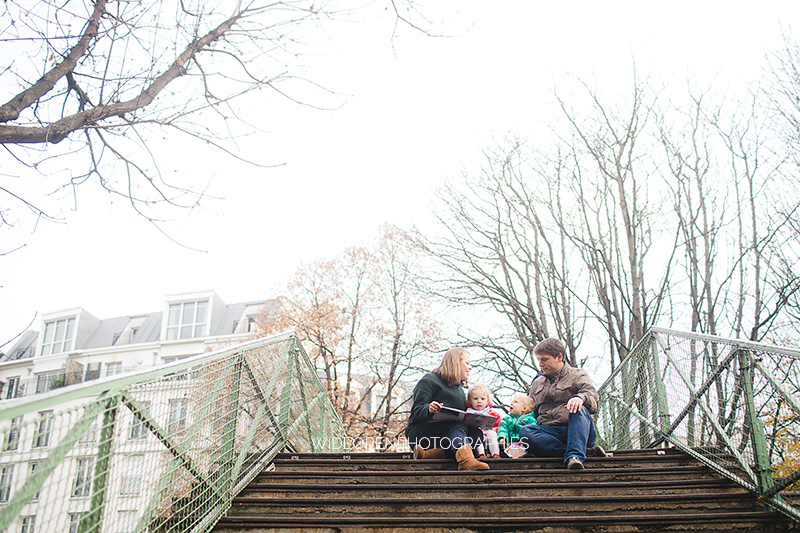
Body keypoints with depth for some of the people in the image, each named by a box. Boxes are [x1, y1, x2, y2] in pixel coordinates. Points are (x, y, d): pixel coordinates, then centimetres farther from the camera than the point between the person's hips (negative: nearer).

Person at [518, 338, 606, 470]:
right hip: (548, 432, 4)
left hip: (575, 430, -3)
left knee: (579, 410, -34)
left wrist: (581, 398, -29)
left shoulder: (577, 375, 11)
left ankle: (574, 455, -45)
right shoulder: (537, 383, 27)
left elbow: (595, 403, -6)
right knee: (525, 431, -29)